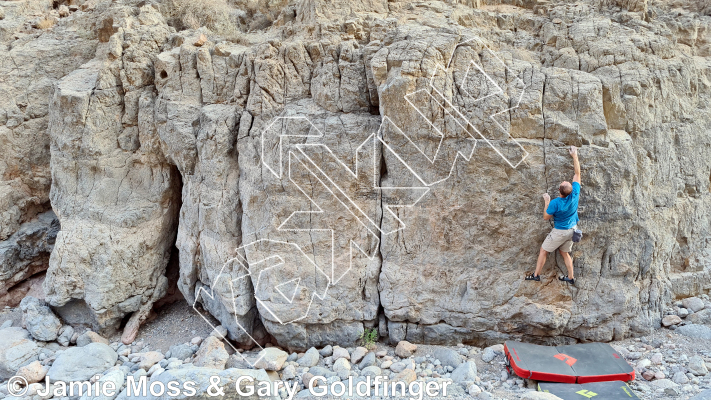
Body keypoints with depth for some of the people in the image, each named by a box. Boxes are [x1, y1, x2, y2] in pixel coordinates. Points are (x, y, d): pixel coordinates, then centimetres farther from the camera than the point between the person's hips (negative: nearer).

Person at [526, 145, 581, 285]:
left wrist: (547, 202, -6)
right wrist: (575, 156, -2)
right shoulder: (575, 194, -17)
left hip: (560, 231, -6)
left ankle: (536, 275, 15)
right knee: (565, 253, 22)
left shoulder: (555, 203, -28)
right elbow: (577, 174, -7)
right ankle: (571, 277, 26)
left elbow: (546, 217, -13)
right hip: (572, 230, 6)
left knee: (543, 251, 9)